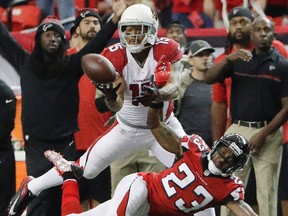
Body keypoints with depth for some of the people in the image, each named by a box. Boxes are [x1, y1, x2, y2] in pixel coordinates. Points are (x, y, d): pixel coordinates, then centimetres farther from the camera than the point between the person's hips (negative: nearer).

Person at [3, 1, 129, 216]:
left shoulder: (71, 65, 5)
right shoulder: (25, 63, 7)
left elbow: (94, 47, -5)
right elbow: (4, 39, 9)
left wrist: (115, 20, -16)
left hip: (66, 143, 0)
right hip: (36, 144, 0)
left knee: (63, 197, 2)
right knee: (39, 199, -5)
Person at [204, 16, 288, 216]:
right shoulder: (239, 61, 11)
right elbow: (209, 78, 0)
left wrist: (264, 134, -11)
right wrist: (229, 58, -17)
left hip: (268, 134, -2)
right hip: (238, 131, 2)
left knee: (267, 193, 0)